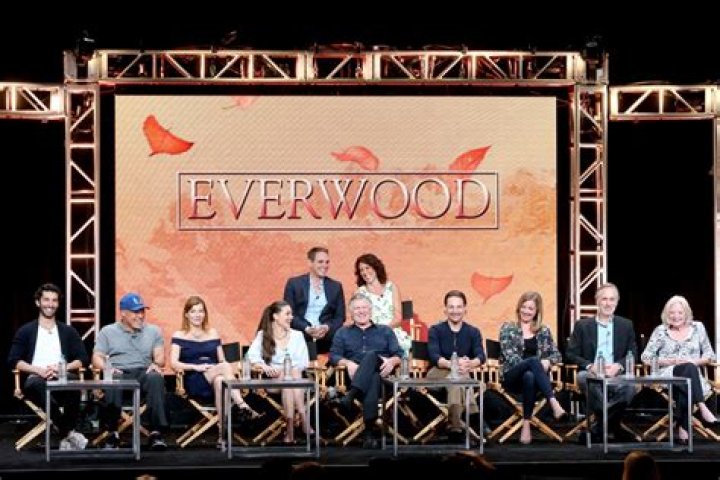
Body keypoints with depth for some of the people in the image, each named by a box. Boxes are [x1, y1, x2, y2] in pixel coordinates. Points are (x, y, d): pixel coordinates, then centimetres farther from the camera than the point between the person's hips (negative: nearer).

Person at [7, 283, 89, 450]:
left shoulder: (68, 332, 21)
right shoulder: (25, 331, 16)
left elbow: (82, 360, 11)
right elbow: (14, 361, 5)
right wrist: (39, 370, -12)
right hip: (37, 378, -1)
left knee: (74, 381, -37)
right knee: (35, 385, -40)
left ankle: (66, 437, -32)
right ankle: (69, 434, -39)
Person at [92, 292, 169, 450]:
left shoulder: (153, 331, 22)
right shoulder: (107, 331, 18)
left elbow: (160, 356, 12)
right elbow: (97, 358, 9)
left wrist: (156, 364, -13)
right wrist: (107, 368, -14)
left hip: (143, 372, 1)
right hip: (118, 373, -1)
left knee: (155, 378, -35)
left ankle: (156, 432, -40)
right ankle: (112, 432, -30)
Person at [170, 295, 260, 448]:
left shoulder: (213, 333, 22)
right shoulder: (179, 335, 10)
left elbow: (222, 360, 19)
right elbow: (173, 363, -2)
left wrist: (225, 366, -6)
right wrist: (196, 367, -16)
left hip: (213, 378, 3)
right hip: (193, 381, -3)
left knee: (220, 381, -38)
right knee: (225, 367, -33)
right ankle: (243, 406, -45)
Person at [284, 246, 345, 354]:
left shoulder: (336, 286, 14)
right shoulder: (294, 283, 7)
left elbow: (340, 316, 12)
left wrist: (327, 327, -9)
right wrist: (307, 329, -13)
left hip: (326, 340, 2)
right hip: (299, 338, -2)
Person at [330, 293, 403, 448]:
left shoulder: (385, 331, 27)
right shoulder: (343, 333, 28)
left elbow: (399, 354, 13)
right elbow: (334, 355, 12)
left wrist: (392, 361, -12)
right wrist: (348, 363, -11)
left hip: (380, 373, 0)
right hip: (354, 376, 0)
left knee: (371, 355, -37)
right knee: (373, 379, -39)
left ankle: (349, 397, -55)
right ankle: (369, 432, -55)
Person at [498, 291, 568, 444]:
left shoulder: (543, 331, 17)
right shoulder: (508, 328, 10)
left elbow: (556, 354, 12)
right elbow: (508, 354, -3)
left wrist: (547, 361, -14)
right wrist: (536, 364, -18)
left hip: (532, 373, 2)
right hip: (512, 377, -2)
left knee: (529, 376, -39)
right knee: (533, 360, -36)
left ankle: (526, 425, -42)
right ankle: (554, 404, -53)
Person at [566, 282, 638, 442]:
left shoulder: (626, 325, 16)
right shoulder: (582, 325, 12)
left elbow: (633, 353, 11)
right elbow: (571, 354, 5)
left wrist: (618, 365, -12)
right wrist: (589, 366, -14)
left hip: (616, 375, 1)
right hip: (592, 374, -1)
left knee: (630, 385, -34)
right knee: (584, 378, -37)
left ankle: (598, 429, -21)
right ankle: (613, 426, -24)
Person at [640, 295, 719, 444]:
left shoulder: (697, 328, 14)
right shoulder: (661, 331, 9)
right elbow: (645, 357, 6)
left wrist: (696, 361, -6)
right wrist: (670, 361, -7)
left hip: (692, 379, 1)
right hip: (668, 375, -1)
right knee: (689, 369, -36)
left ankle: (683, 429, -36)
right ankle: (702, 408, -47)